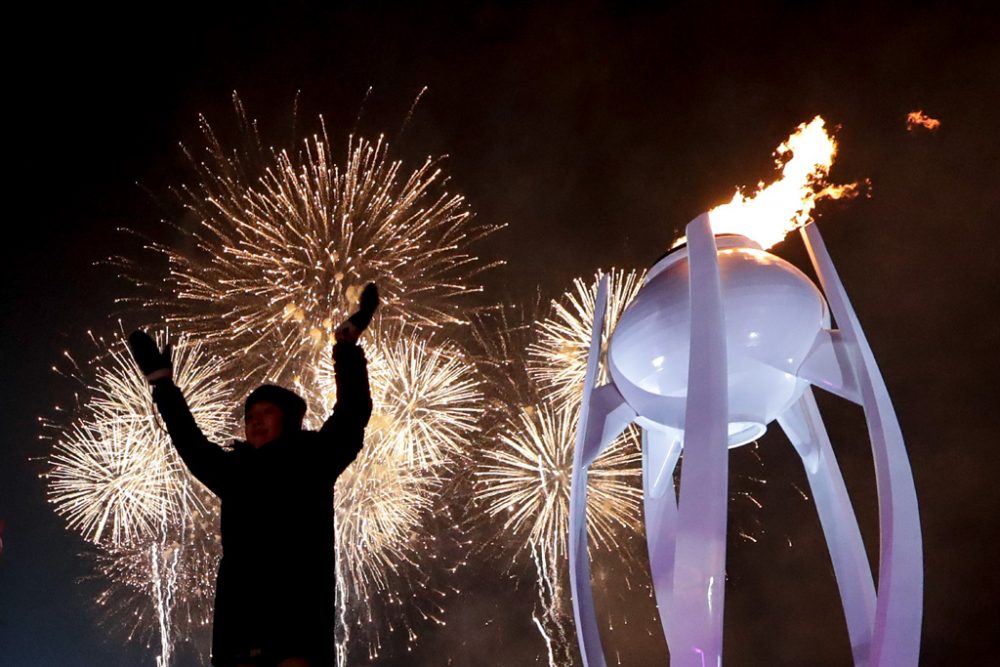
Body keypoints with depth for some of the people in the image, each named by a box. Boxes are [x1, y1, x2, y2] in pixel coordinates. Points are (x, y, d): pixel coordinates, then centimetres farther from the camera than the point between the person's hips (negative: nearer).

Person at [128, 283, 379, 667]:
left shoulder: (312, 460, 13)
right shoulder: (235, 471, 22)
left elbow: (352, 414, 7)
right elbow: (189, 441, 34)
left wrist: (348, 346, 5)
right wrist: (160, 381, 41)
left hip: (298, 605, -3)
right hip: (240, 607, 4)